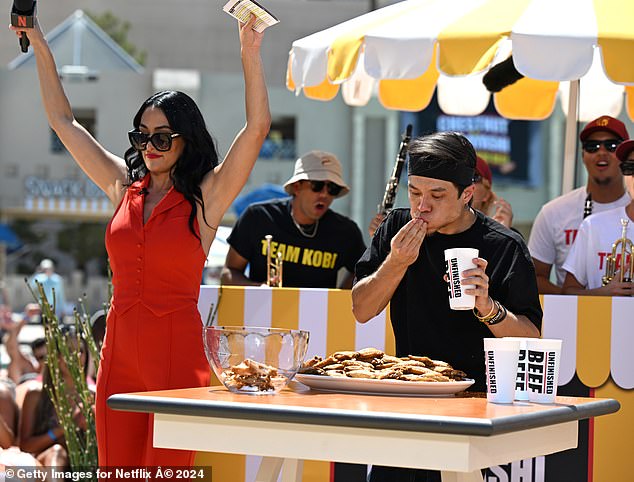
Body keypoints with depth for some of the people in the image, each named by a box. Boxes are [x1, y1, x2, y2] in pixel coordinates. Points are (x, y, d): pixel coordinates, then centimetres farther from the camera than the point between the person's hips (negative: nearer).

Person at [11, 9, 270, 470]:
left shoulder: (206, 198, -3)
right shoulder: (124, 187, 10)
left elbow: (257, 127, -13)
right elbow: (64, 122, 17)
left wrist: (250, 52, -19)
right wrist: (41, 47, 18)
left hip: (177, 355, -5)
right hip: (119, 354, 5)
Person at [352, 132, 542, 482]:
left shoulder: (505, 248, -5)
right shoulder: (398, 228, 8)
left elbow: (531, 340, -7)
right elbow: (362, 311, 6)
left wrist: (487, 307, -24)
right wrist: (396, 263, -9)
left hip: (478, 397, -3)